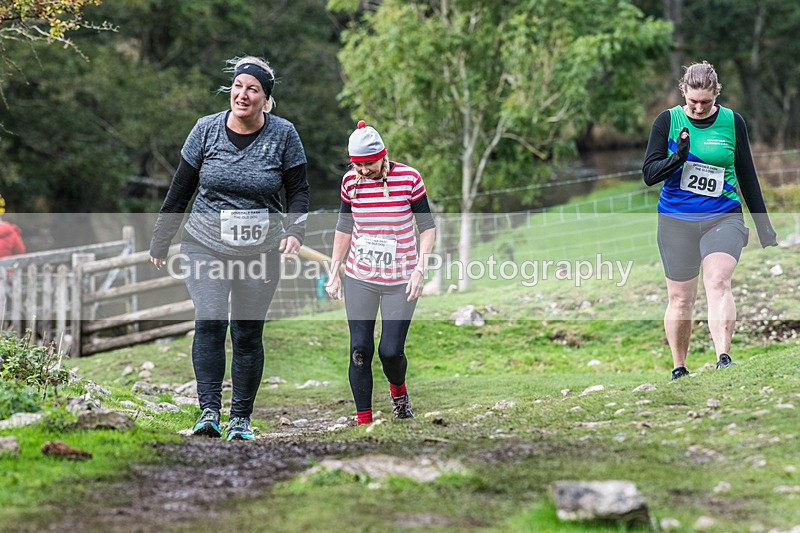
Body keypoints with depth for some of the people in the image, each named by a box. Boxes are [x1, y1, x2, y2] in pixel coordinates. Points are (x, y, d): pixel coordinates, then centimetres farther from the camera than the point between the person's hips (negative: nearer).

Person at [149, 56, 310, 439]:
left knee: (248, 333, 4)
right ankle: (209, 411, -20)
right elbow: (180, 189, 7)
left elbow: (298, 190, 5)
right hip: (205, 245, 0)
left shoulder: (283, 135, -3)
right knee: (209, 320, -20)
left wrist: (295, 232, -13)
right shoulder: (207, 130, -1)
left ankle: (241, 418, 17)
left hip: (261, 251, 0)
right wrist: (160, 242, 10)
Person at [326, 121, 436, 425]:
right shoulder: (351, 182, -2)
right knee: (360, 349, -5)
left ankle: (398, 390, 28)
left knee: (391, 351, -6)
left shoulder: (408, 179, -11)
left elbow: (427, 227, -4)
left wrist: (420, 268, -14)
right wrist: (334, 273, 8)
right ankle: (363, 420, 4)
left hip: (401, 281, -2)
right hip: (359, 278, 2)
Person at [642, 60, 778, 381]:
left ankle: (723, 359, -32)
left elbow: (747, 176, 12)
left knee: (718, 282, -23)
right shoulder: (668, 121, 0)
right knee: (680, 298, 4)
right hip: (676, 220, 1)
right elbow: (649, 174, -3)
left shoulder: (732, 122, 3)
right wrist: (677, 157, -22)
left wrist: (764, 226, 13)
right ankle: (679, 369, 19)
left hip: (723, 217, 0)